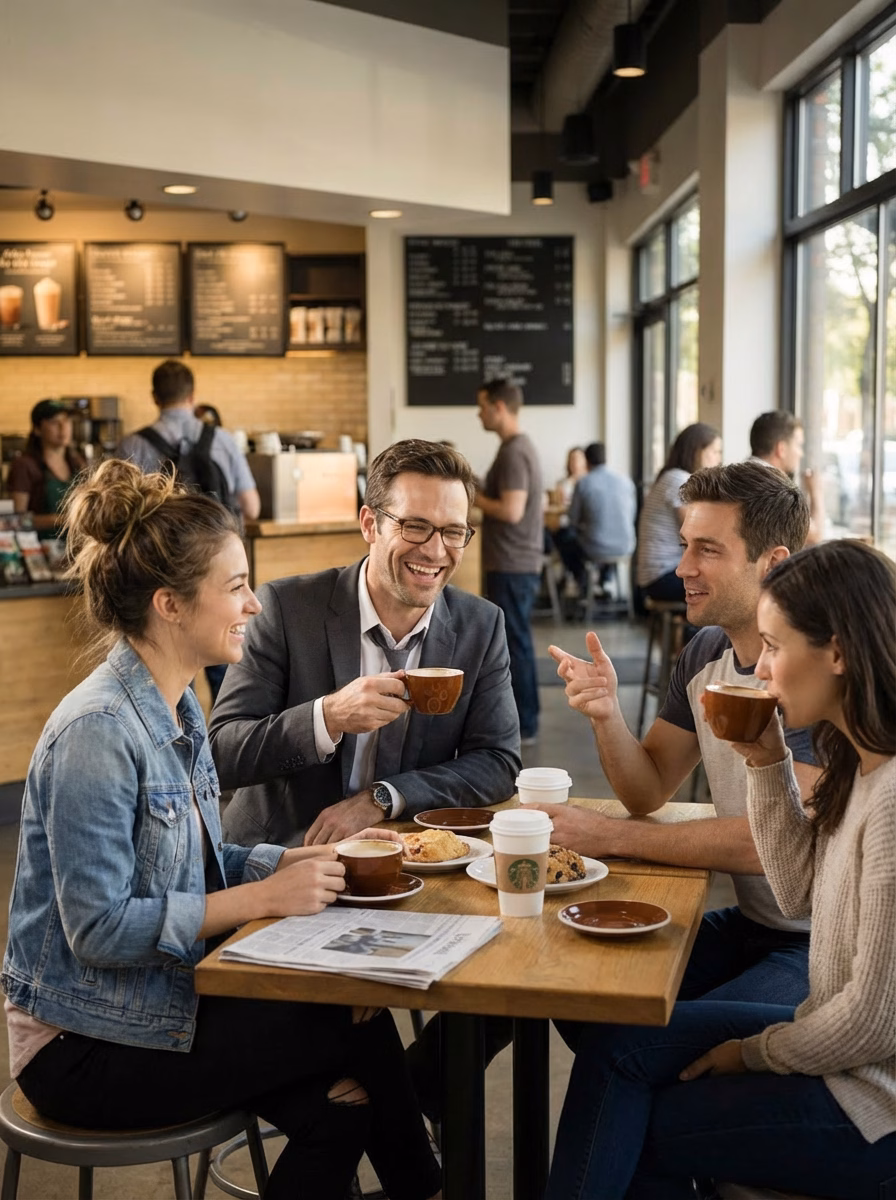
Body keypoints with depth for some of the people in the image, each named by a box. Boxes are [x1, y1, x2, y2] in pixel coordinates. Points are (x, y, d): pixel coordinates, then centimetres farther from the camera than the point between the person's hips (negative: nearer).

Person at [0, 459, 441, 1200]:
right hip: (83, 1049, -8)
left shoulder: (176, 709, 6)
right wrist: (262, 897, -24)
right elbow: (99, 926, -25)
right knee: (357, 1029, -9)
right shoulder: (98, 733, -23)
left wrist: (294, 861, -4)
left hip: (163, 996, 8)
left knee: (338, 1107, -7)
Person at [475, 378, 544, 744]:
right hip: (512, 563, 10)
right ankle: (519, 717, 23)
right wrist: (477, 493, 10)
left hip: (512, 566, -10)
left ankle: (522, 726, 3)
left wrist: (472, 496, -12)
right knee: (513, 642, 15)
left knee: (515, 644, -4)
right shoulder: (518, 446, 15)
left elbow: (511, 511, -24)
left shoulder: (514, 452, -17)